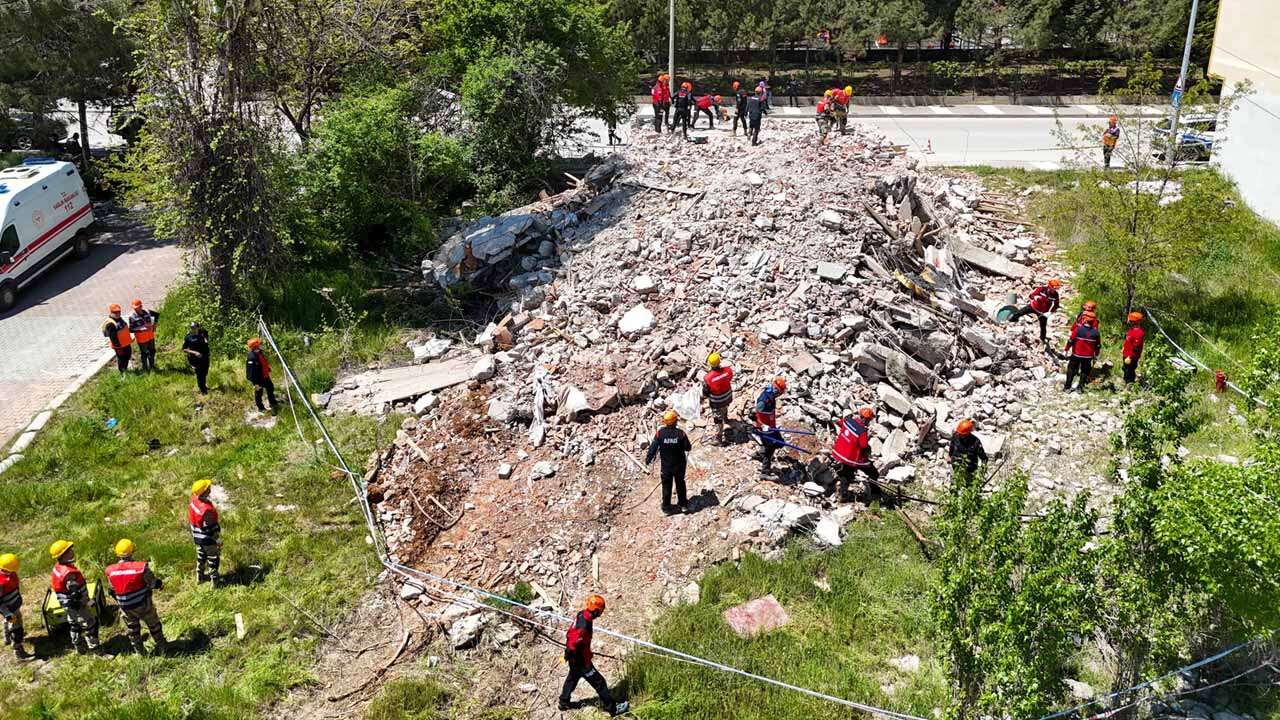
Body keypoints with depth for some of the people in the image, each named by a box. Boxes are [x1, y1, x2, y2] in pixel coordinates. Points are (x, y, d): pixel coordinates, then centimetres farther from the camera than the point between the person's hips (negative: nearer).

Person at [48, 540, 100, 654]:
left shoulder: (57, 568, -1)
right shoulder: (70, 573, -32)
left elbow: (52, 585, 13)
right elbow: (74, 592, -29)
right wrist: (86, 603, -16)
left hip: (67, 605, 10)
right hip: (77, 605, -10)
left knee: (75, 626, 23)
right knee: (90, 625, 2)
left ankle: (80, 648, 37)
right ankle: (94, 649, 10)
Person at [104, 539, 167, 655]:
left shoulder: (110, 571, -14)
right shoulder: (141, 567, -25)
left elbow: (112, 590, 1)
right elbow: (154, 583, -15)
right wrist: (161, 583, 9)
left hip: (125, 607, 2)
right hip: (143, 604, -2)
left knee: (132, 630, 23)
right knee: (154, 625, 21)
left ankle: (140, 652, 37)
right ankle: (161, 647, 36)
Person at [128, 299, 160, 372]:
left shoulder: (147, 312, -7)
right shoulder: (132, 317, -19)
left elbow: (157, 314, 12)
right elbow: (131, 330, -19)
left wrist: (154, 324, 5)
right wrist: (141, 329, -28)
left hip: (150, 337, 5)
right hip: (141, 339, -5)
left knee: (152, 352, 20)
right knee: (144, 353, 8)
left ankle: (152, 366, 40)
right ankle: (145, 368, 25)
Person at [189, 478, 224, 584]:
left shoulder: (193, 500, -11)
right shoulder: (207, 509, -36)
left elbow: (190, 519, 5)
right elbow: (211, 528, -26)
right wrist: (218, 540, -12)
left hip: (197, 537, 7)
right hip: (208, 539, -7)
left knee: (201, 556, 27)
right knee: (213, 558, 13)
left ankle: (199, 577, 43)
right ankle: (214, 580, 27)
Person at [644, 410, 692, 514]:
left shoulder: (660, 433, -16)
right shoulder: (681, 433, -18)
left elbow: (653, 447, -10)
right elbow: (688, 448, -10)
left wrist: (648, 459, 4)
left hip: (666, 465, 0)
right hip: (679, 464, 0)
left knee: (666, 486, 14)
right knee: (680, 484, 21)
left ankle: (666, 507, 22)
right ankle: (683, 505, 32)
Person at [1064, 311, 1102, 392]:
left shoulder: (1078, 329, -14)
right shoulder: (1096, 332, -6)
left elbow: (1071, 340, -12)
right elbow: (1098, 345, 2)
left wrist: (1066, 349, -1)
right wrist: (1096, 354, 15)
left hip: (1076, 354, -2)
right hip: (1088, 356, 2)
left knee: (1071, 370, 12)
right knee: (1084, 371, 16)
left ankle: (1067, 387, 12)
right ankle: (1080, 388, 16)